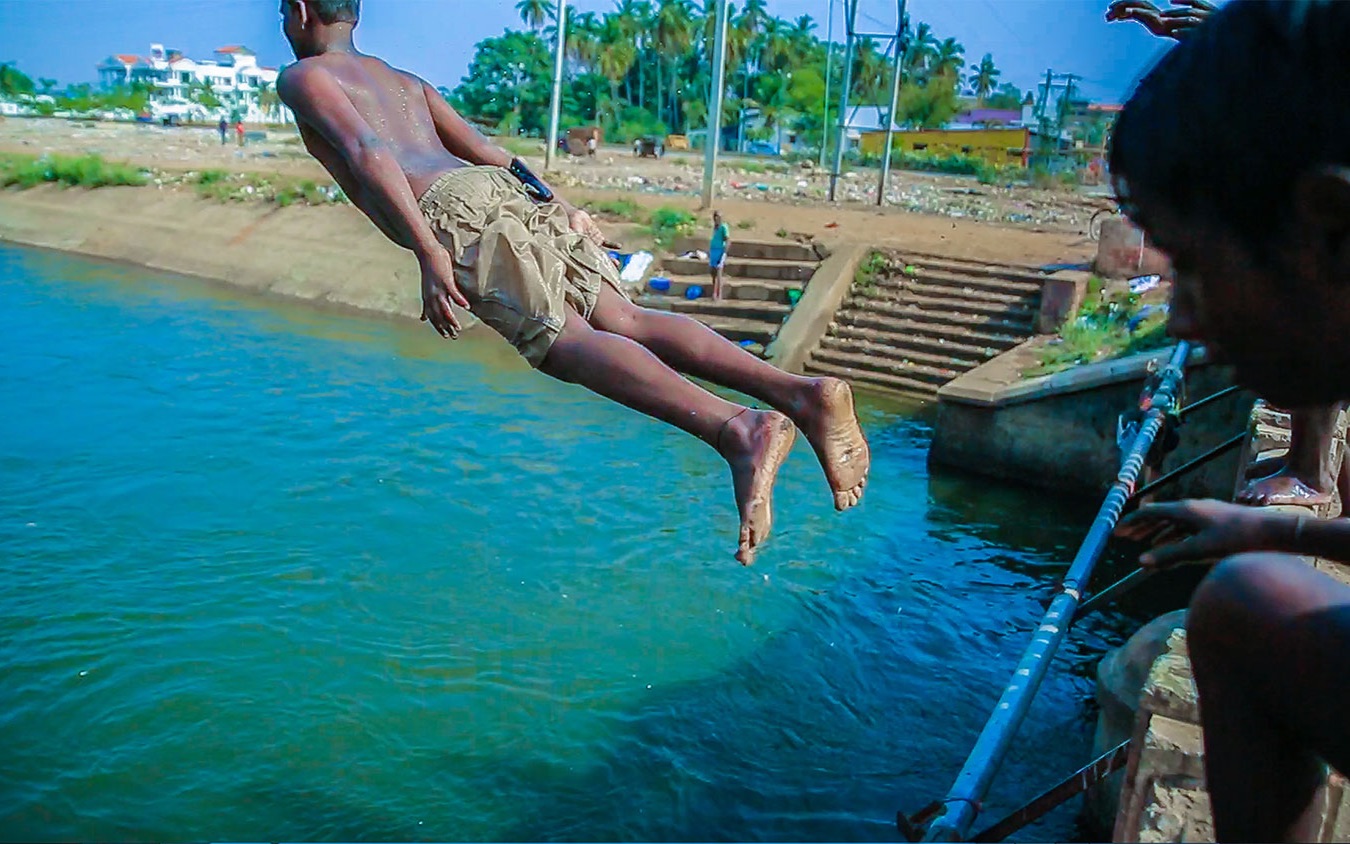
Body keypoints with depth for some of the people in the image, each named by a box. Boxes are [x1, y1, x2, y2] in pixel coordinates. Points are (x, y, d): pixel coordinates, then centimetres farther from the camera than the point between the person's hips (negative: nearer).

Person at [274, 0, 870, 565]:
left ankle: (735, 429, -44)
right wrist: (557, 205, 26)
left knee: (565, 342, -22)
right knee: (625, 322, -6)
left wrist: (428, 252, -13)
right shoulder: (407, 81, 37)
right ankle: (799, 392, -23)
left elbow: (367, 152, -3)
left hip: (453, 208, -7)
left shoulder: (301, 78, 16)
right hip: (507, 187, 7)